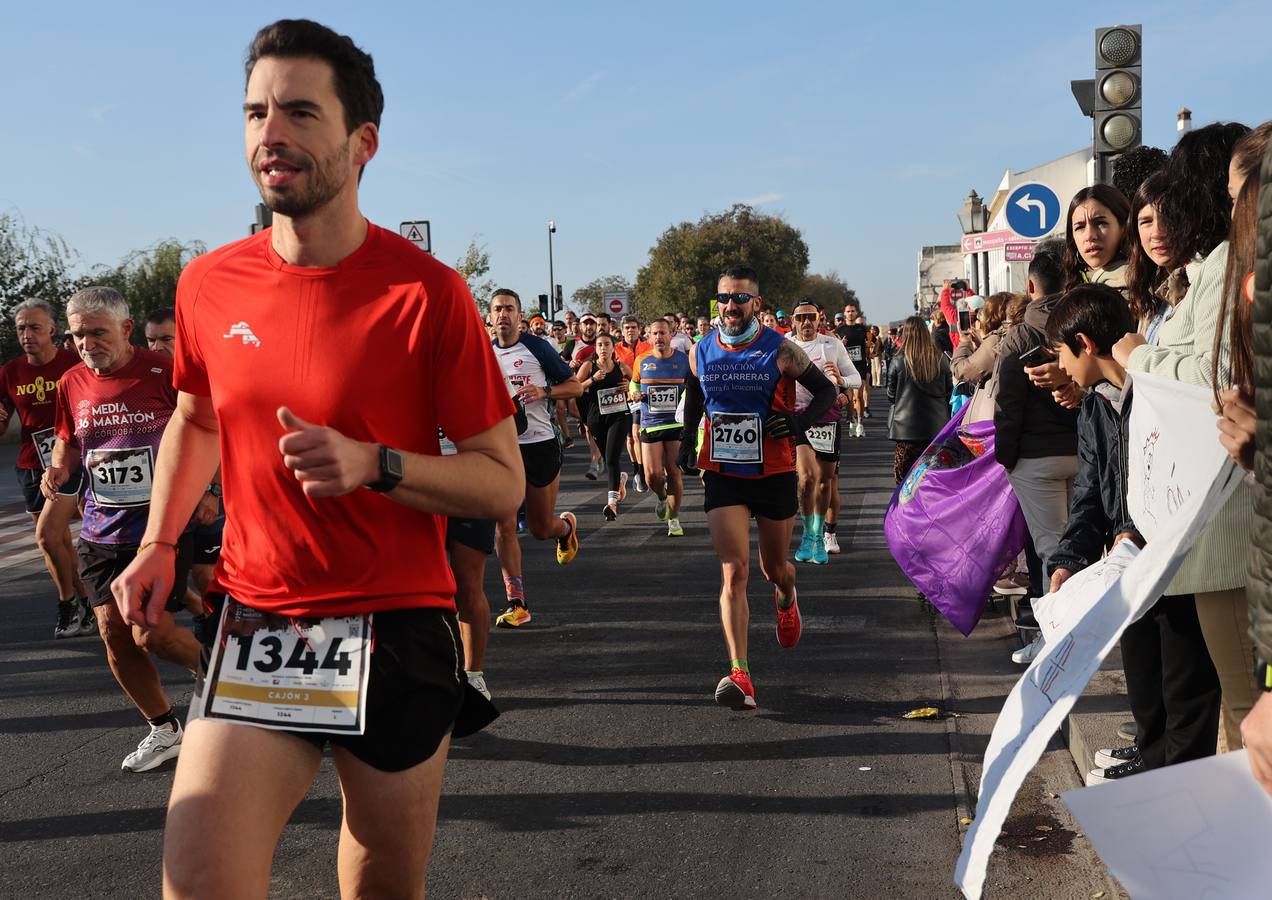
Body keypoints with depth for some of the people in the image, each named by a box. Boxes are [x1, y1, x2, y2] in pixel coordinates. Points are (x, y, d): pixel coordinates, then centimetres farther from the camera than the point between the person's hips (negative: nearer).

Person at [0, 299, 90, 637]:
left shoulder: (76, 363, -7)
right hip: (31, 466, 5)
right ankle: (85, 606, 21)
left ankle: (68, 603, 4)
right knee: (61, 543, 9)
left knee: (47, 536, -17)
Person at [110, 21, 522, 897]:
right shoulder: (208, 285, 1)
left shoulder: (427, 292, -12)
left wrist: (374, 463, -24)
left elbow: (503, 483, -9)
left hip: (396, 629, -2)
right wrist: (158, 544, 10)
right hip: (254, 624, 3)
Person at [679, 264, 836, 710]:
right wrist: (688, 440, 17)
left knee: (773, 567, 16)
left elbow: (826, 391, 1)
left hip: (774, 473, -1)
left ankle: (787, 599, 55)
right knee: (734, 571, -13)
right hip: (722, 475, 1)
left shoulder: (780, 350, -7)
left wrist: (798, 423, -16)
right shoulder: (701, 352, 2)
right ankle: (739, 675, -17)